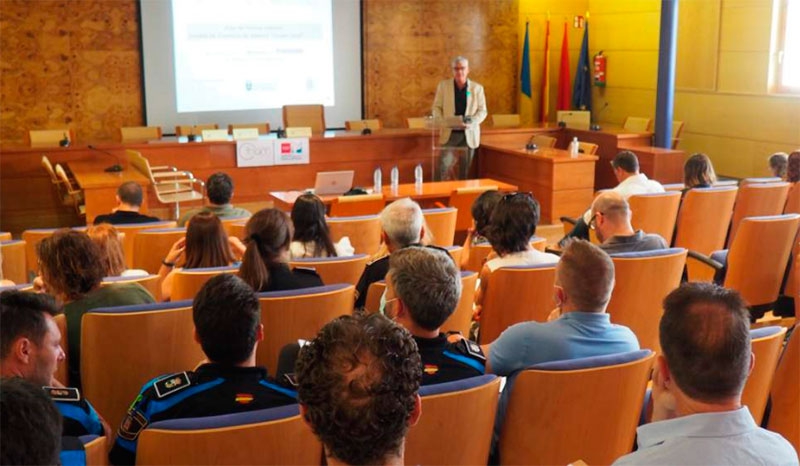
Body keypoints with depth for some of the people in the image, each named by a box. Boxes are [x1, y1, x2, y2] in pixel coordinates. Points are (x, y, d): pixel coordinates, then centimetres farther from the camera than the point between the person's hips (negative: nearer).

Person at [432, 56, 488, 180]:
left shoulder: (477, 88, 3)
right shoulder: (443, 85, 4)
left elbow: (482, 111, 3)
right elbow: (437, 107, 7)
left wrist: (471, 122, -16)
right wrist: (441, 122, -13)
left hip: (469, 134, 0)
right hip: (450, 133, 0)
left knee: (465, 170, 5)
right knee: (444, 165, -14)